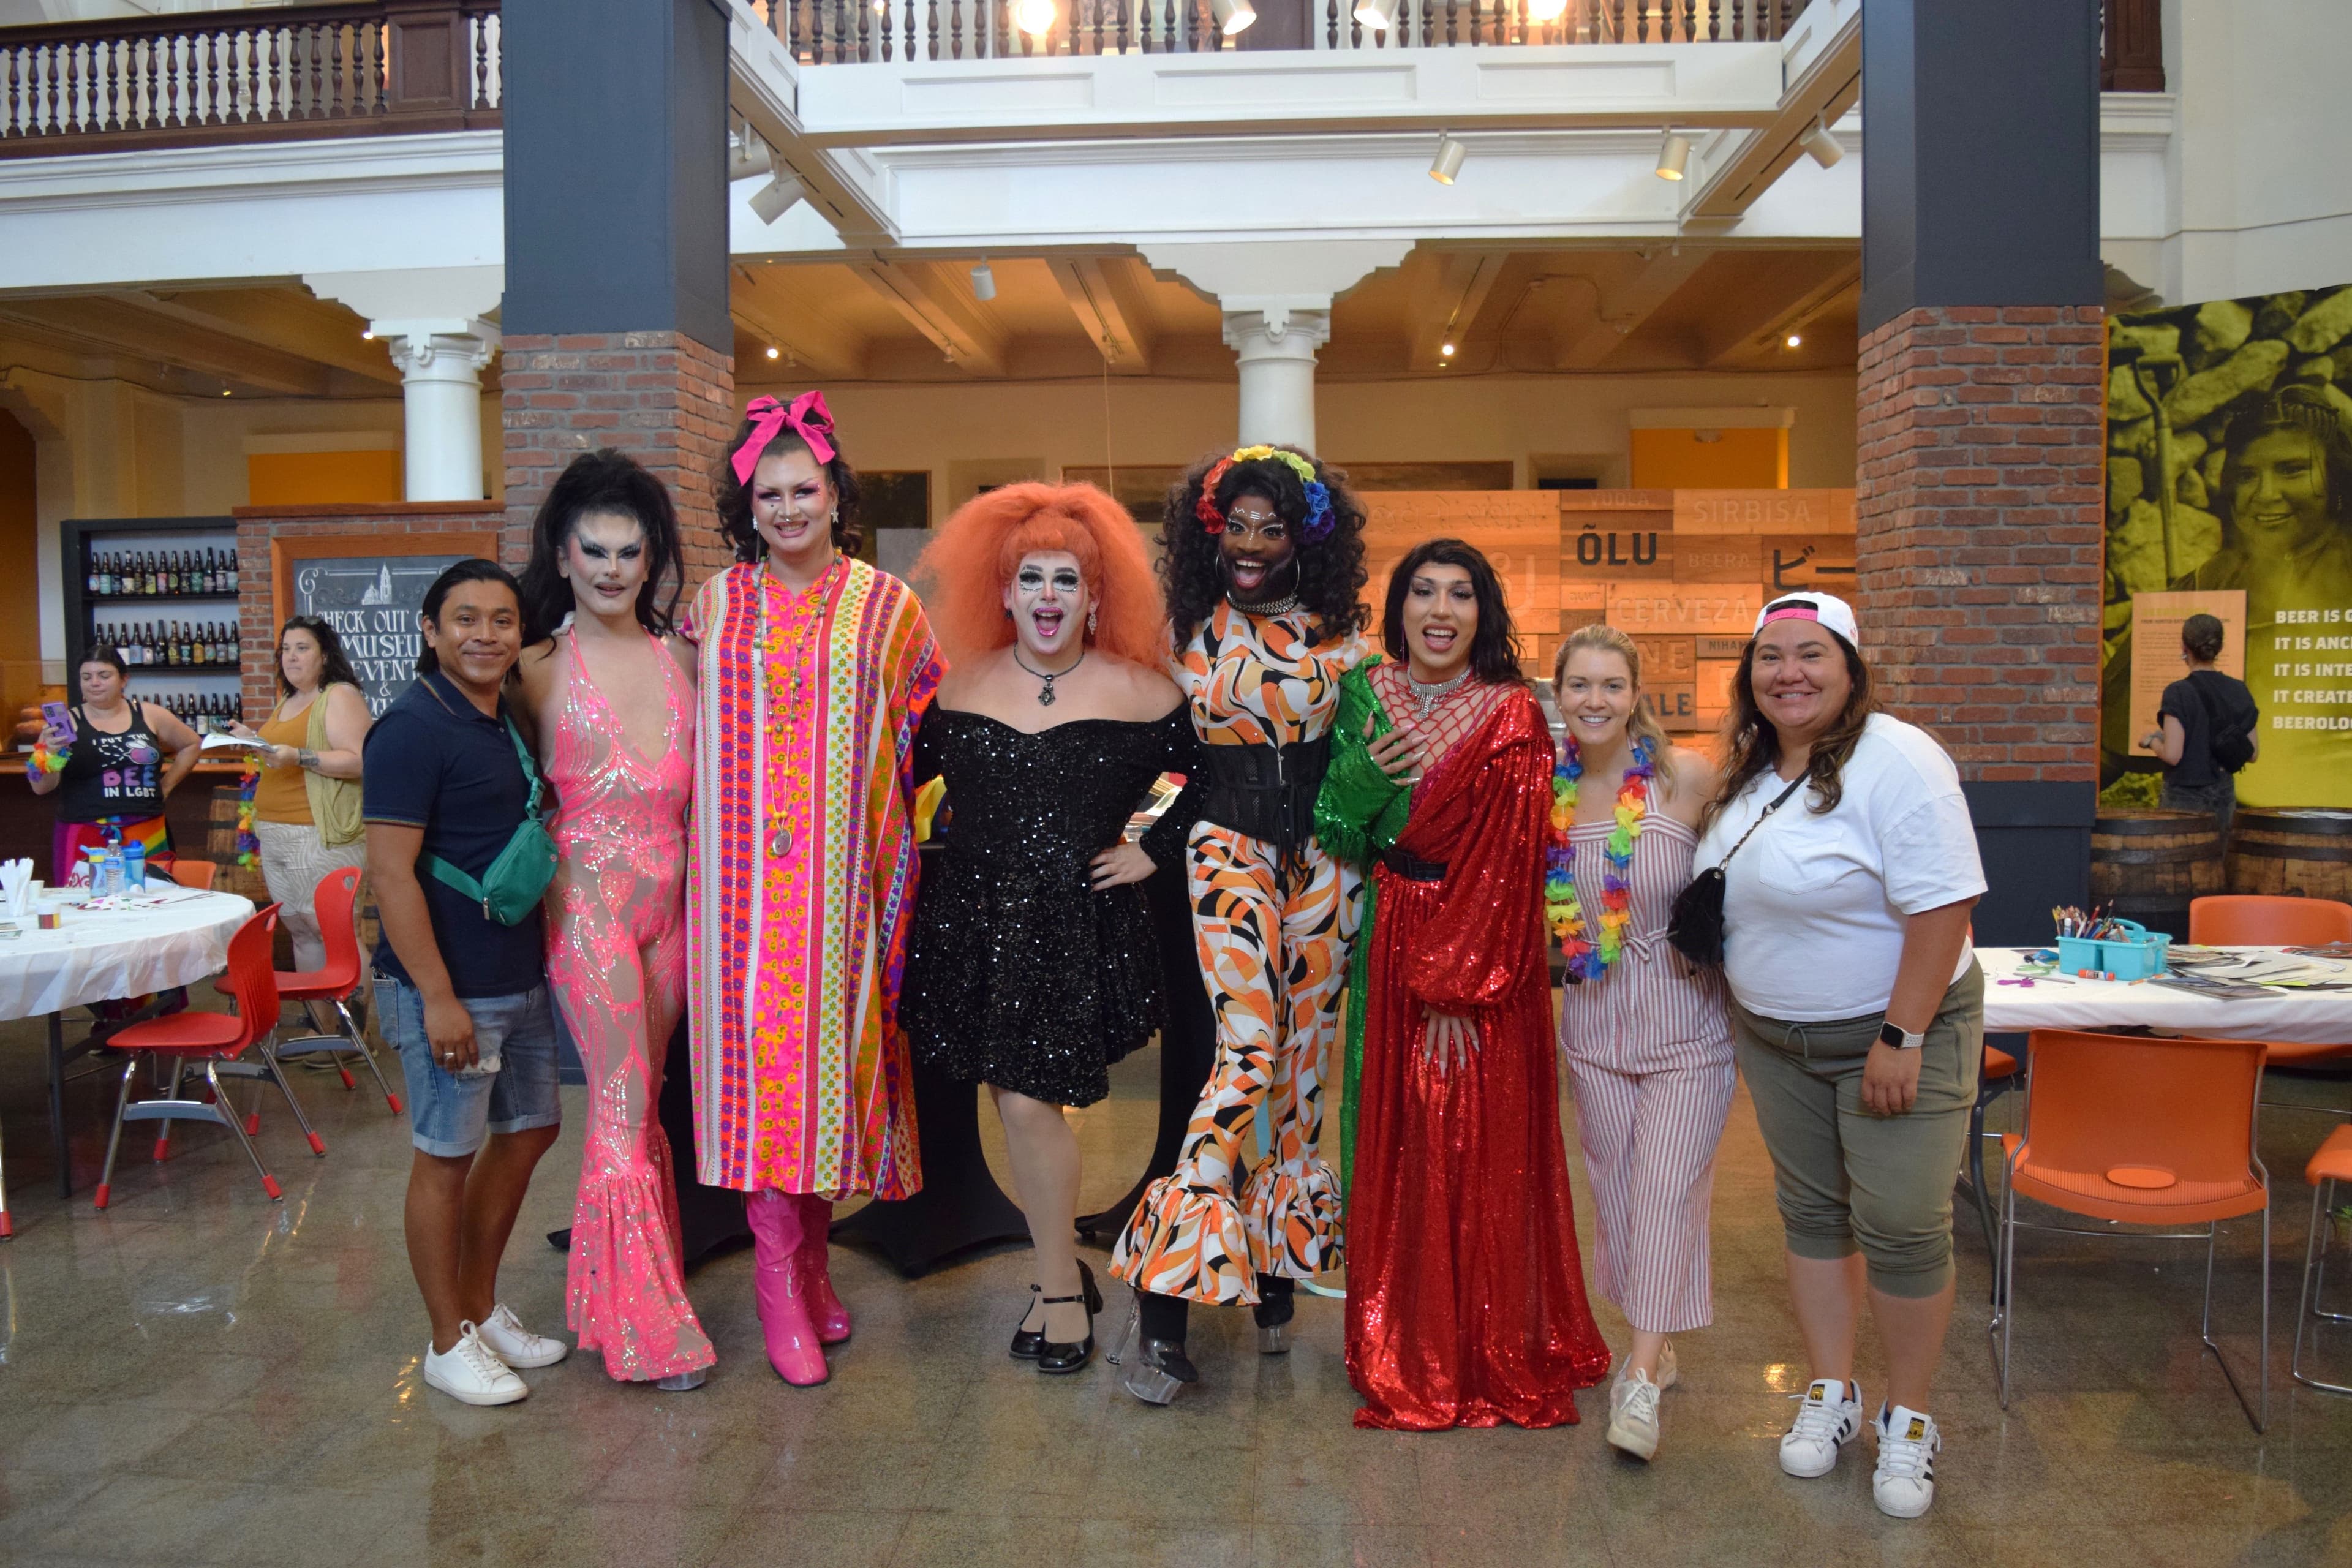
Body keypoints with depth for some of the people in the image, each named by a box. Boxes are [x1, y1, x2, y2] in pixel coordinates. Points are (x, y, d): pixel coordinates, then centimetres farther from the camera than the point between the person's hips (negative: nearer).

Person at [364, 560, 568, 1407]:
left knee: (527, 1131, 16)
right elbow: (391, 872, -19)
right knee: (447, 1155, 3)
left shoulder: (509, 721, 10)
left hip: (520, 977, 9)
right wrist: (438, 996, -22)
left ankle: (483, 1307, 32)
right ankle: (450, 1342, 18)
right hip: (450, 987, -9)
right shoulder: (414, 728, -15)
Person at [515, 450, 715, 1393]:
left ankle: (613, 1298, 24)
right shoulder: (542, 668, -2)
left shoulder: (680, 660, 10)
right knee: (623, 1106, -4)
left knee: (642, 1101, 11)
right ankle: (646, 1323, 7)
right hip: (586, 899, -4)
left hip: (669, 899, 4)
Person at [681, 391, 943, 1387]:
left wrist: (890, 826, 0)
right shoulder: (713, 607, 9)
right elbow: (690, 727, 17)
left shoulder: (884, 606, 4)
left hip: (846, 871, 0)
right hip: (743, 868, 1)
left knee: (832, 1038, 3)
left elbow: (924, 734, 8)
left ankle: (811, 1249, 22)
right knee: (758, 1040, -4)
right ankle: (780, 1275, 6)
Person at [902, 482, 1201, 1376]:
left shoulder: (1138, 693, -3)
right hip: (977, 923, 4)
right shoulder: (962, 689, 6)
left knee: (1031, 1102, -8)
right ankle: (1062, 1272, 27)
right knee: (1013, 1101, 8)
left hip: (1081, 928, -3)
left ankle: (1062, 1290, 12)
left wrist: (1156, 851, -2)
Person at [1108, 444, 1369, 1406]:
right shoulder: (1191, 629, 5)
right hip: (1230, 845, -2)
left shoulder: (1341, 629, 6)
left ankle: (1277, 1264, 21)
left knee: (1305, 1056, 6)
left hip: (1321, 850, 3)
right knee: (1249, 1047, -17)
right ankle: (1162, 1289, -14)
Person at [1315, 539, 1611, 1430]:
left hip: (1485, 950, -4)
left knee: (1484, 1151, 1)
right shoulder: (1363, 696, 5)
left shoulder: (1513, 720, -8)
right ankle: (1405, 1353, 24)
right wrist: (1366, 773, -12)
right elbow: (1329, 832, 7)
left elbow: (1504, 868, -12)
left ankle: (1494, 1356, 19)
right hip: (1387, 946, 4)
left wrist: (1457, 988, -15)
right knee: (1396, 1144, 9)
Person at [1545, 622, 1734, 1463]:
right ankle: (1653, 1345, 31)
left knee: (1668, 1188, -3)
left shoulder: (1687, 776, -13)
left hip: (1687, 1020, -4)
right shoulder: (1548, 789, -2)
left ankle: (1642, 1378, 6)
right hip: (1592, 1022, 4)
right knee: (1613, 1185, 12)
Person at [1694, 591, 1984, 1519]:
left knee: (1902, 1229, 0)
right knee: (1811, 1213, 14)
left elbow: (1942, 906, -24)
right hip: (1777, 1039, 7)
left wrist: (1902, 1039, -24)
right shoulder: (1752, 771, 5)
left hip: (1895, 1033, -6)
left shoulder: (1894, 761, -19)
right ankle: (1832, 1395, 29)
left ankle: (1909, 1420, 20)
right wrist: (1742, 1007, 10)